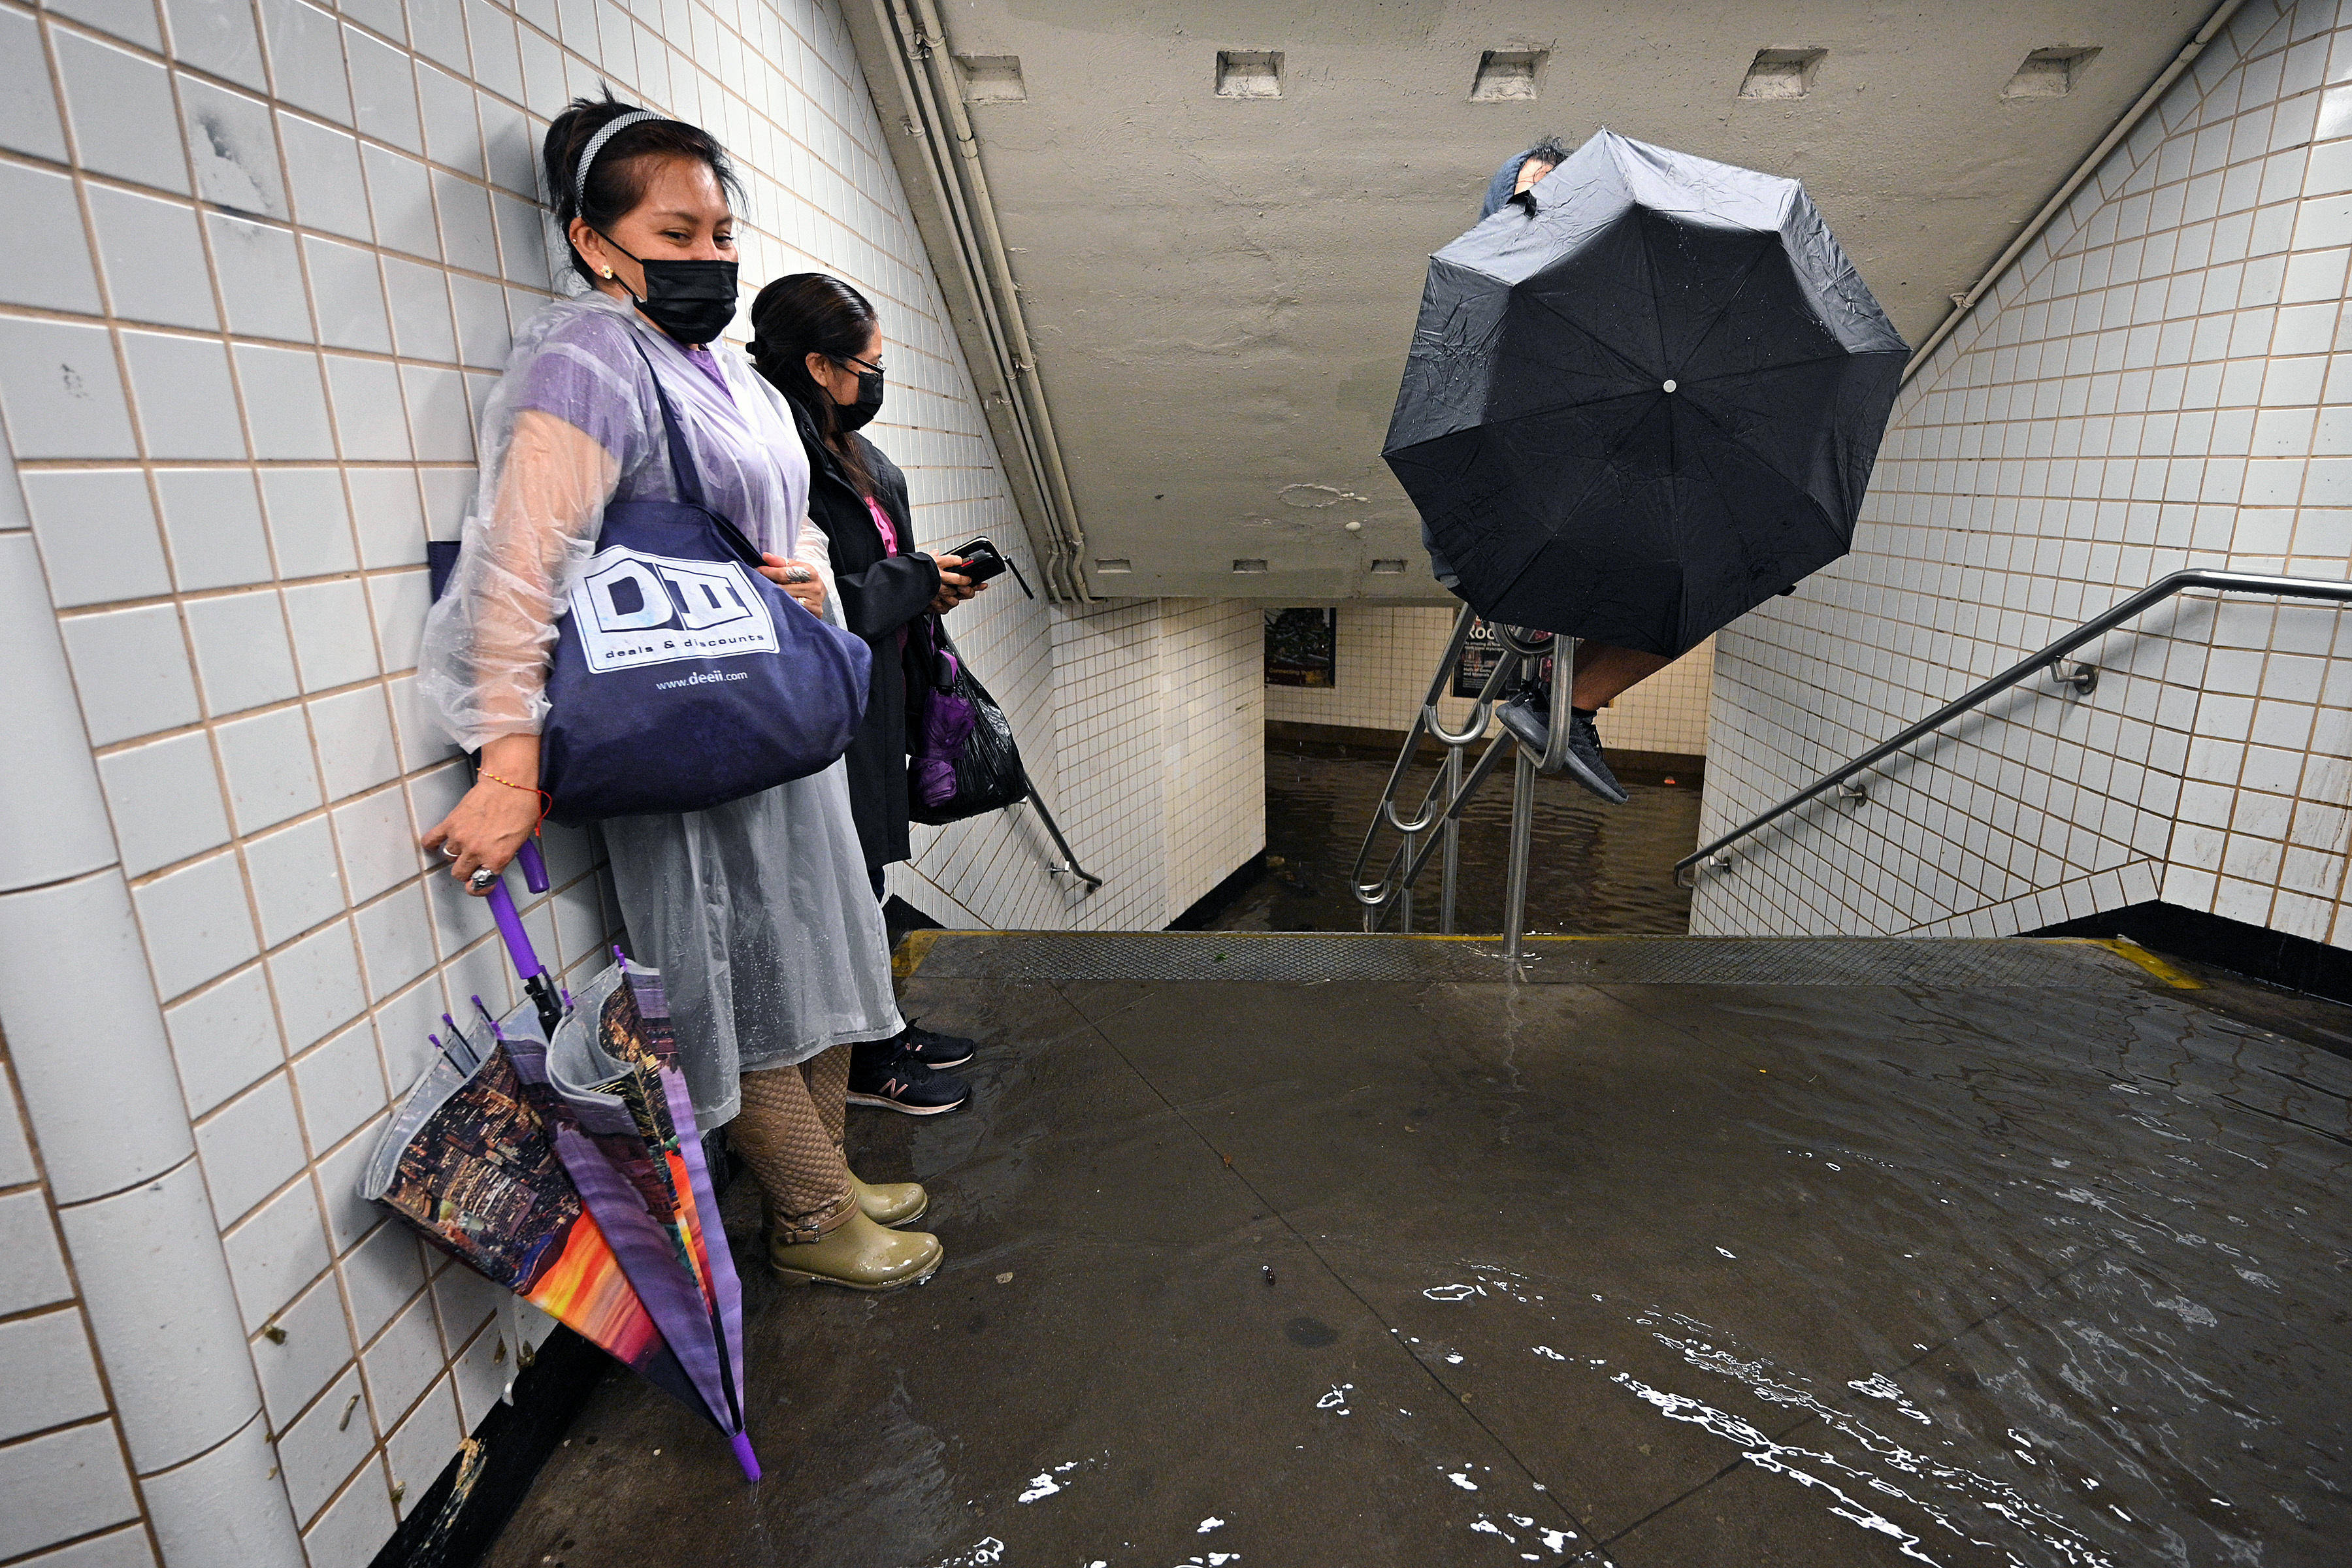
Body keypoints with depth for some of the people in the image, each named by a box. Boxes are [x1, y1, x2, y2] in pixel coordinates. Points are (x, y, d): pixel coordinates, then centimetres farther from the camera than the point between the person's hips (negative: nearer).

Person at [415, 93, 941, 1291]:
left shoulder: (735, 378, 16)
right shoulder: (589, 362, -13)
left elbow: (795, 531, 24)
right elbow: (521, 569, -22)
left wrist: (811, 584, -1)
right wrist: (510, 774, -27)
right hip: (687, 754, -9)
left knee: (817, 960, 17)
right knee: (743, 988, 3)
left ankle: (821, 1181, 36)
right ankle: (812, 1221, 23)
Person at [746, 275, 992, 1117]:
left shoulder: (849, 455, 12)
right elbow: (817, 607, -25)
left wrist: (931, 582, 2)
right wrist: (920, 579, -12)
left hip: (877, 704, 10)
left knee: (866, 875, 19)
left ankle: (880, 1028, 35)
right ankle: (859, 1064, 21)